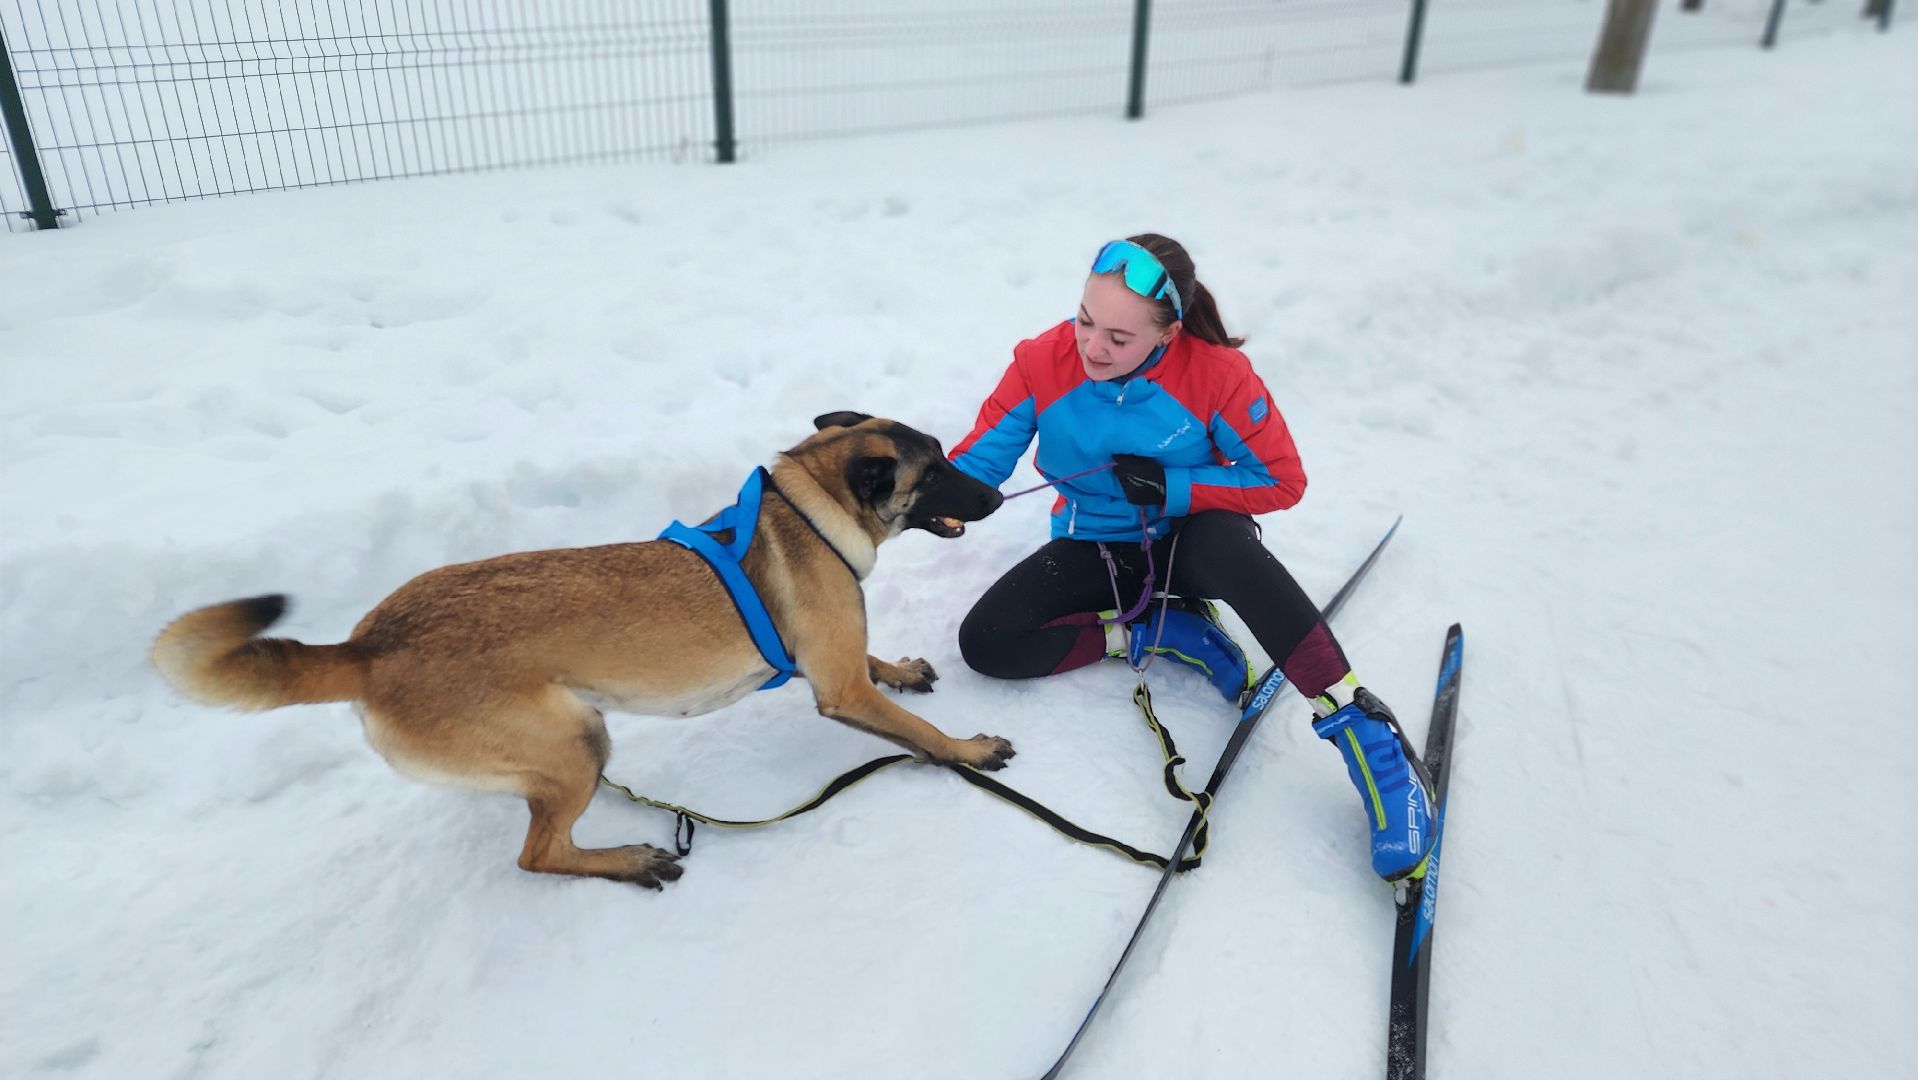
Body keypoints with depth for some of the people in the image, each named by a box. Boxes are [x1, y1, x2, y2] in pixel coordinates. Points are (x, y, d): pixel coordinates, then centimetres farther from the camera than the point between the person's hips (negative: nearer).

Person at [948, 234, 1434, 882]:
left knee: (1224, 543, -40)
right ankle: (1157, 633, -7)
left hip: (1187, 541, -3)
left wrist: (1172, 487, -25)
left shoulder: (1216, 372, -20)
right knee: (984, 642, -19)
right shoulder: (1042, 364, -16)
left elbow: (1282, 480, -14)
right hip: (1093, 549, 3)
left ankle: (1359, 728, -33)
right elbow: (979, 458, -13)